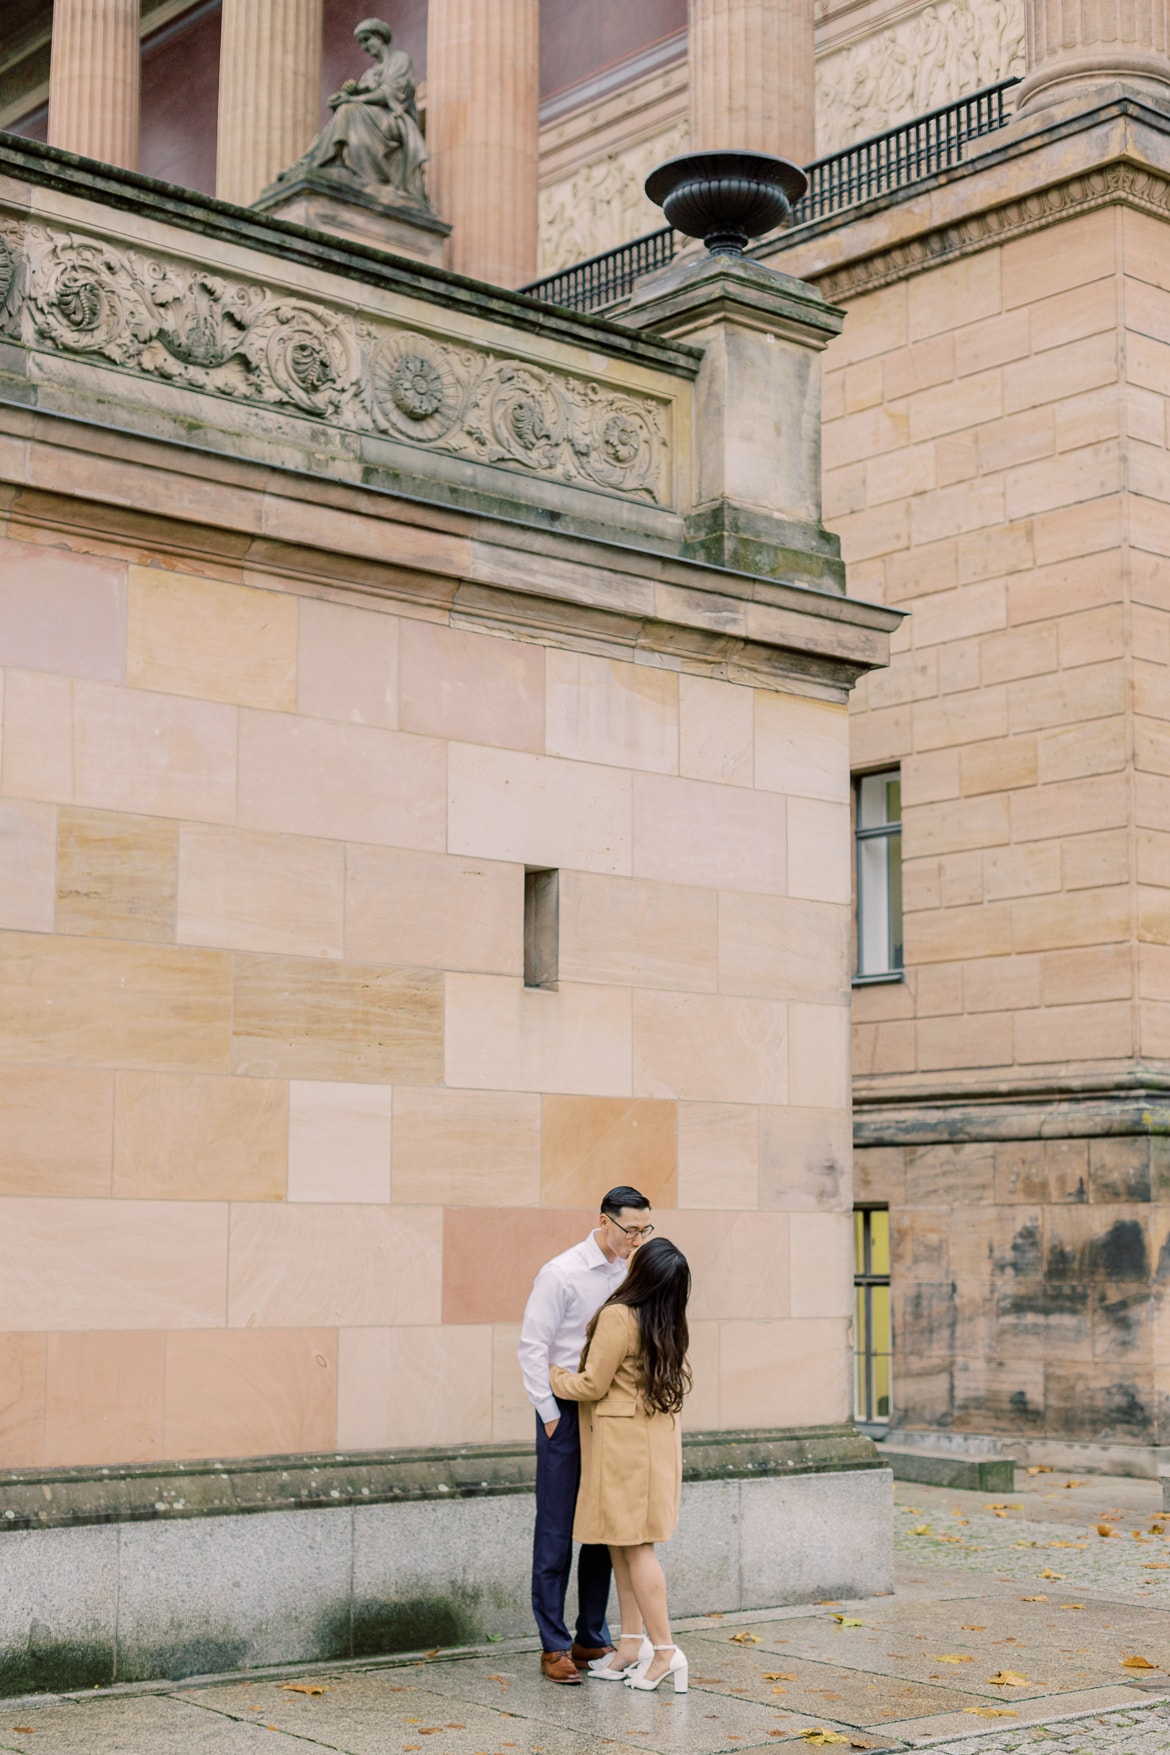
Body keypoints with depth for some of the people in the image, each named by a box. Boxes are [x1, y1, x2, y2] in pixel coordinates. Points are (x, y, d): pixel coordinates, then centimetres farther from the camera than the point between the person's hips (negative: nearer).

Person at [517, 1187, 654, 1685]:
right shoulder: (561, 1274, -11)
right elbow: (533, 1348, -10)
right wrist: (551, 1415, -11)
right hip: (567, 1412, -6)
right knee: (556, 1531, -1)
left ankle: (592, 1639, 21)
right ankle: (553, 1646, 5)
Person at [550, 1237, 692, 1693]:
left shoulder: (619, 1317, -18)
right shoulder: (669, 1324, 6)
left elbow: (593, 1385, -12)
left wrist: (551, 1376, 5)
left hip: (624, 1439, -8)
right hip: (660, 1434, 8)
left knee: (634, 1544, -4)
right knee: (623, 1542, 14)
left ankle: (665, 1651, -4)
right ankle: (632, 1644, 16)